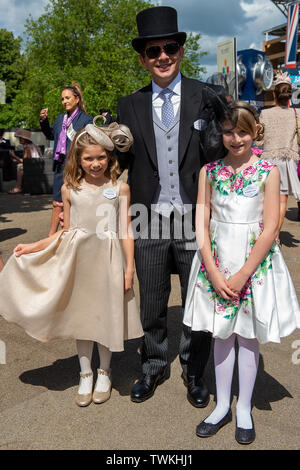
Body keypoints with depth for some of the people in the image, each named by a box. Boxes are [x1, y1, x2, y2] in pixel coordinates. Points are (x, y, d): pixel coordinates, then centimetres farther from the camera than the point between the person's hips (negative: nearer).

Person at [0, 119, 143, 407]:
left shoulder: (119, 188, -2)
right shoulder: (70, 189, 2)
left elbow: (125, 230, -1)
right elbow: (66, 231, 8)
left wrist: (129, 267, -3)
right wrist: (33, 247, 3)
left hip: (107, 259, -1)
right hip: (77, 257, 2)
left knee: (105, 314, 9)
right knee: (80, 314, 12)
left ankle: (104, 372, 32)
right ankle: (85, 374, 31)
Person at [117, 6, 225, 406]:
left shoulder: (206, 97, 0)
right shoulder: (130, 106, 5)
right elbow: (121, 163, 7)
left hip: (194, 219, -1)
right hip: (149, 222, 2)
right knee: (152, 304, 14)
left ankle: (193, 371, 35)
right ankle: (154, 368, 37)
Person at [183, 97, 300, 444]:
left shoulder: (268, 171, -6)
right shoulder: (209, 171, 0)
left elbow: (270, 230, -10)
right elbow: (201, 224, -3)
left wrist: (242, 275, -12)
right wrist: (213, 272, -10)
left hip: (254, 263, -2)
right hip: (216, 262, 2)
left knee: (248, 335, 9)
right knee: (222, 334, 12)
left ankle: (244, 409, 27)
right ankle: (222, 406, 28)